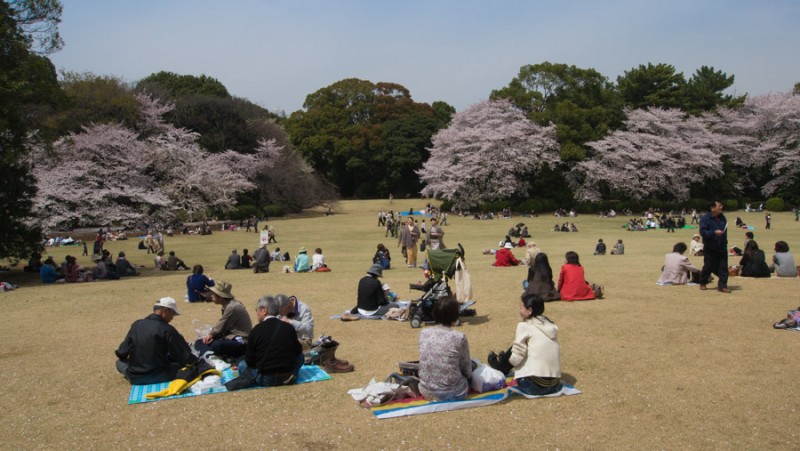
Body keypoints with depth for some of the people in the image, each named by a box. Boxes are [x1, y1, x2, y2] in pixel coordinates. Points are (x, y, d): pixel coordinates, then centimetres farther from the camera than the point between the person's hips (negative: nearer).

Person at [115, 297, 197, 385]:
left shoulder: (136, 324, 0)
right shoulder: (167, 330, -12)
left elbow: (121, 353, 5)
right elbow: (186, 356, -11)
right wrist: (194, 359, 9)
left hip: (134, 378, 4)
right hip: (159, 377, -4)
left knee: (120, 362, 32)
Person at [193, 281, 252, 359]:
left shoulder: (232, 307, -18)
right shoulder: (227, 306, 12)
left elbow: (221, 328, -14)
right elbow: (222, 327, 14)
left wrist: (211, 335, 5)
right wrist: (212, 335, -3)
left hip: (241, 343, -11)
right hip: (231, 339, 11)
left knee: (216, 345, -40)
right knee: (199, 342, 3)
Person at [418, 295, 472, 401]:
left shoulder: (423, 333, -3)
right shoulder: (459, 337, -14)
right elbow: (467, 372, -3)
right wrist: (468, 374, 19)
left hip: (426, 392, 4)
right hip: (452, 394, -4)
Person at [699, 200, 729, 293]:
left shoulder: (722, 218, 8)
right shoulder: (705, 218, -11)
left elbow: (725, 231, 20)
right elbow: (703, 232, -20)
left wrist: (725, 242, 17)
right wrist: (714, 232, -30)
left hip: (722, 248, 5)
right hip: (710, 248, -5)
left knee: (723, 267, -2)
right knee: (708, 266, 5)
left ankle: (722, 285, 2)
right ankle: (703, 283, 25)